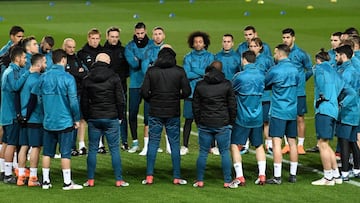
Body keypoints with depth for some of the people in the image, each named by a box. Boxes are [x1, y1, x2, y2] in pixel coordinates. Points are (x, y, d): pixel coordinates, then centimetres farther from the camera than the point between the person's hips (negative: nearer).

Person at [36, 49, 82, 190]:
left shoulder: (44, 77, 2)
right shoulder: (68, 78, -11)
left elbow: (37, 96, 9)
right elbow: (73, 100, -13)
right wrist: (77, 119, -2)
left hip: (48, 121, 4)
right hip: (65, 121, -4)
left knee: (47, 152, 11)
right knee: (65, 153, 1)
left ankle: (45, 181, 15)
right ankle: (67, 182, 3)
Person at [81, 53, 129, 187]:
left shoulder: (87, 80, 4)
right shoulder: (114, 78, -3)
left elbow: (84, 102, 7)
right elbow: (120, 100, -3)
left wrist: (87, 118, 15)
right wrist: (120, 116, 7)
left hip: (93, 119, 2)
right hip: (111, 118, -2)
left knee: (92, 149, 7)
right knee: (114, 149, 1)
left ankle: (90, 180, 5)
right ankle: (119, 180, 0)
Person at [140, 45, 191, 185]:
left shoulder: (151, 71, -3)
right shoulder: (179, 71, -3)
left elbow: (144, 92, -6)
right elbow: (187, 92, -4)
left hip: (155, 112, 0)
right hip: (173, 113, 0)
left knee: (153, 143, 5)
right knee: (175, 144, 6)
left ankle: (149, 176, 2)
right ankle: (177, 177, 6)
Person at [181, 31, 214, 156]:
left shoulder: (210, 57, 7)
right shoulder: (188, 57, 6)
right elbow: (187, 74, -7)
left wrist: (195, 71, -10)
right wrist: (203, 73, -8)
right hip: (191, 93, 0)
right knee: (189, 119, 2)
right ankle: (185, 146, 9)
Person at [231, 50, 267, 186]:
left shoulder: (240, 76, -14)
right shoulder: (261, 75, 1)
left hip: (242, 118, -5)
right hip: (258, 117, 5)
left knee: (235, 146, 3)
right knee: (259, 146, 16)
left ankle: (239, 177, -4)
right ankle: (262, 175, 10)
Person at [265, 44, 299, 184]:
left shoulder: (275, 70, -11)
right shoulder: (295, 69, 6)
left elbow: (264, 84, 1)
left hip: (278, 111, -6)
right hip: (292, 111, 6)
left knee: (276, 142, -4)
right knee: (292, 142, 10)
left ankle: (277, 176, -6)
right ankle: (293, 174, 14)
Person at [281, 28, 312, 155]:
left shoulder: (301, 54, -4)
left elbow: (310, 70, 7)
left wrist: (301, 80, 5)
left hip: (298, 92, -3)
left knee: (300, 118, 1)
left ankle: (300, 145, 9)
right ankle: (287, 145, 15)